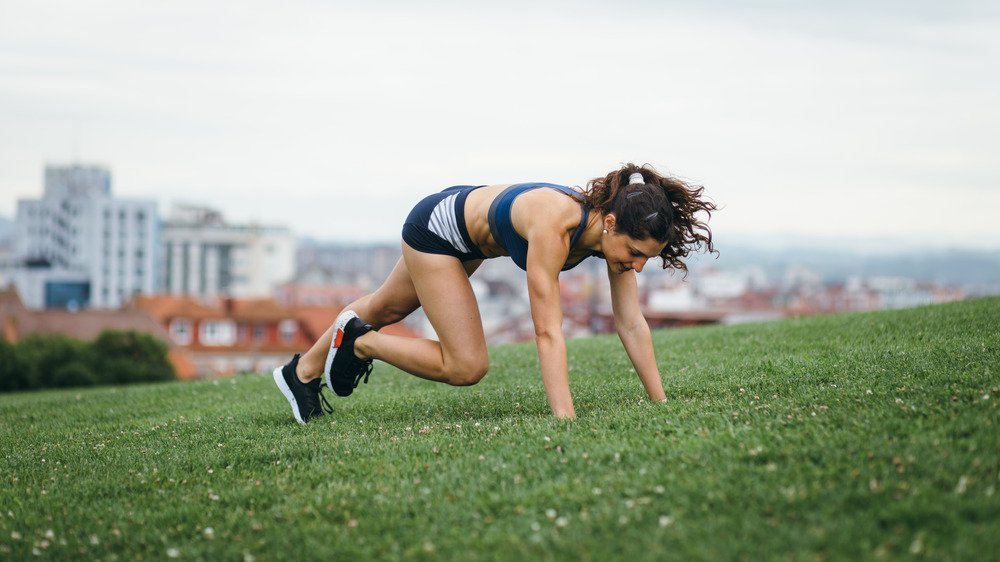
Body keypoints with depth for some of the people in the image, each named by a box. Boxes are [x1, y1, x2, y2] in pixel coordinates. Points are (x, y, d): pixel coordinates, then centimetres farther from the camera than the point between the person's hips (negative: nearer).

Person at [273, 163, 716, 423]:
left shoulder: (618, 230, -23)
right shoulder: (555, 224, -44)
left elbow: (632, 324, -18)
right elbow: (548, 332, -46)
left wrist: (661, 405, -20)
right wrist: (566, 423, -50)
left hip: (470, 211, 8)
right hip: (436, 226, -8)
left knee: (386, 309, 27)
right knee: (466, 367, -12)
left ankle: (302, 374, 51)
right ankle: (358, 342, 11)